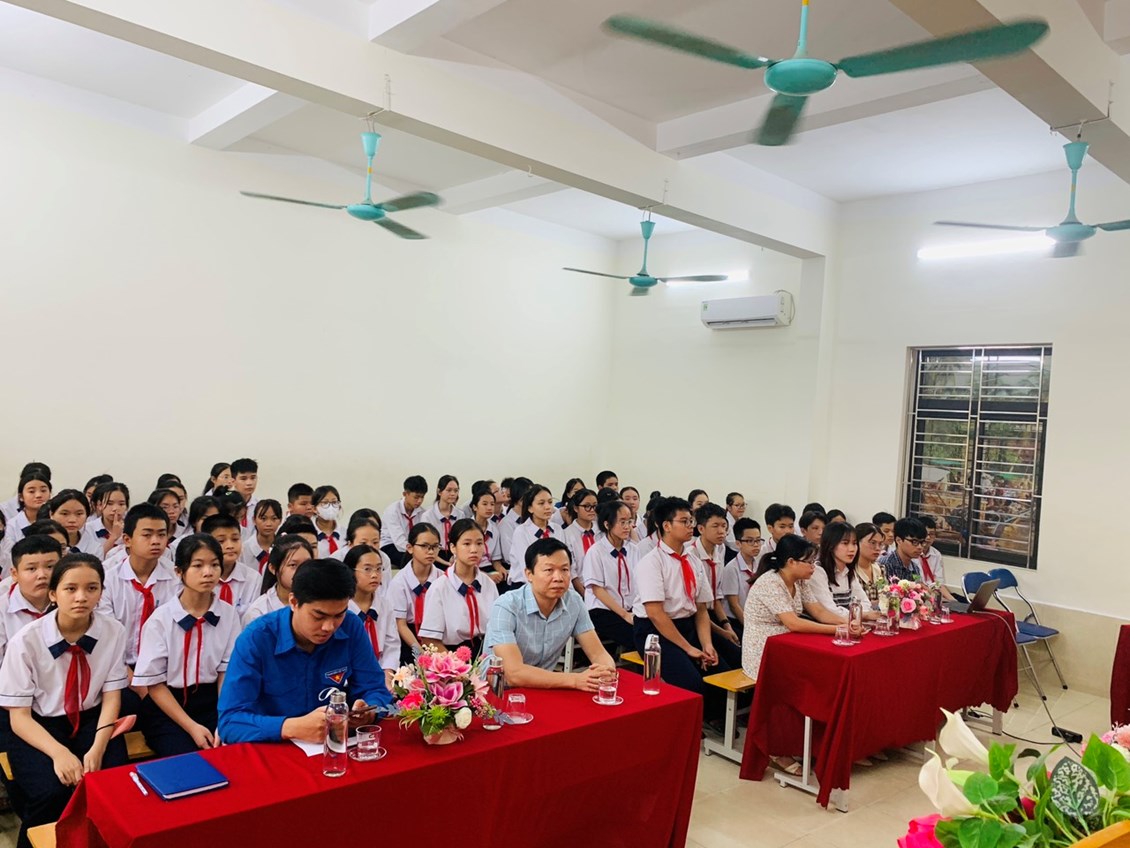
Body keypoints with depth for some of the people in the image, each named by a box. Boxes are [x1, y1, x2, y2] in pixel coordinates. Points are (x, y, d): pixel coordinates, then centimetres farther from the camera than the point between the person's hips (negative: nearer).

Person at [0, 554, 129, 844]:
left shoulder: (114, 632, -8)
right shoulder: (25, 641, -15)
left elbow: (111, 697, -3)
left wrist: (97, 748, -20)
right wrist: (59, 752, -27)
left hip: (91, 722, 2)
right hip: (37, 727, -1)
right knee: (52, 792, -29)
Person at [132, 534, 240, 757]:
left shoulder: (228, 614, -3)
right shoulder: (160, 619, -9)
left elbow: (227, 672, 0)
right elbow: (154, 683, -6)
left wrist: (224, 722, -14)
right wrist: (191, 727, -13)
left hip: (210, 702, 2)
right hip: (165, 706, -2)